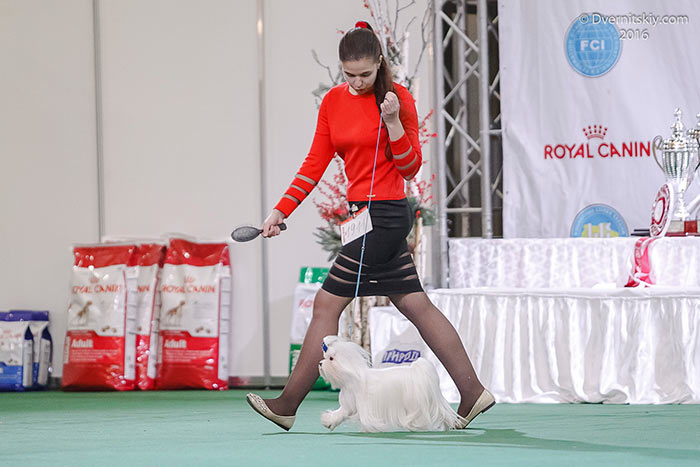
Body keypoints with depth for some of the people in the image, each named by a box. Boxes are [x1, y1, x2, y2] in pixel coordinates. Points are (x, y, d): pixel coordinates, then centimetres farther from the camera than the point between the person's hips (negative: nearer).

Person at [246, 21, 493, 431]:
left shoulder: (397, 98, -9)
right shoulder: (333, 102, 9)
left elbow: (410, 168, -8)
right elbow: (315, 164, 11)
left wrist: (392, 121, -21)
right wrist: (281, 211, 4)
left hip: (386, 214, -7)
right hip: (362, 213, 7)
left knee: (328, 303, -6)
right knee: (416, 305, 7)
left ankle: (288, 406, -2)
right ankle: (472, 393, 10)